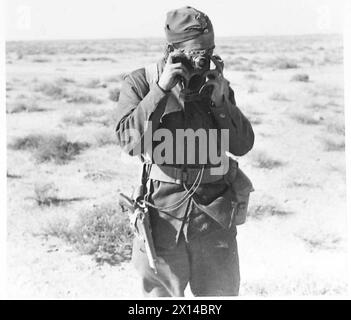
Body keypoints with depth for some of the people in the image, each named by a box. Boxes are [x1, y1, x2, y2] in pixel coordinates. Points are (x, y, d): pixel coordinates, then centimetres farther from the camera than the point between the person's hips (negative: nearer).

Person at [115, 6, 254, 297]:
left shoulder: (217, 84, 5)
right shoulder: (140, 82, -3)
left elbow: (243, 145, 1)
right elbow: (130, 141, -16)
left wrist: (219, 100, -11)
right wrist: (161, 90, -22)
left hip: (215, 218, 3)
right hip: (163, 216, -2)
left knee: (223, 292, 12)